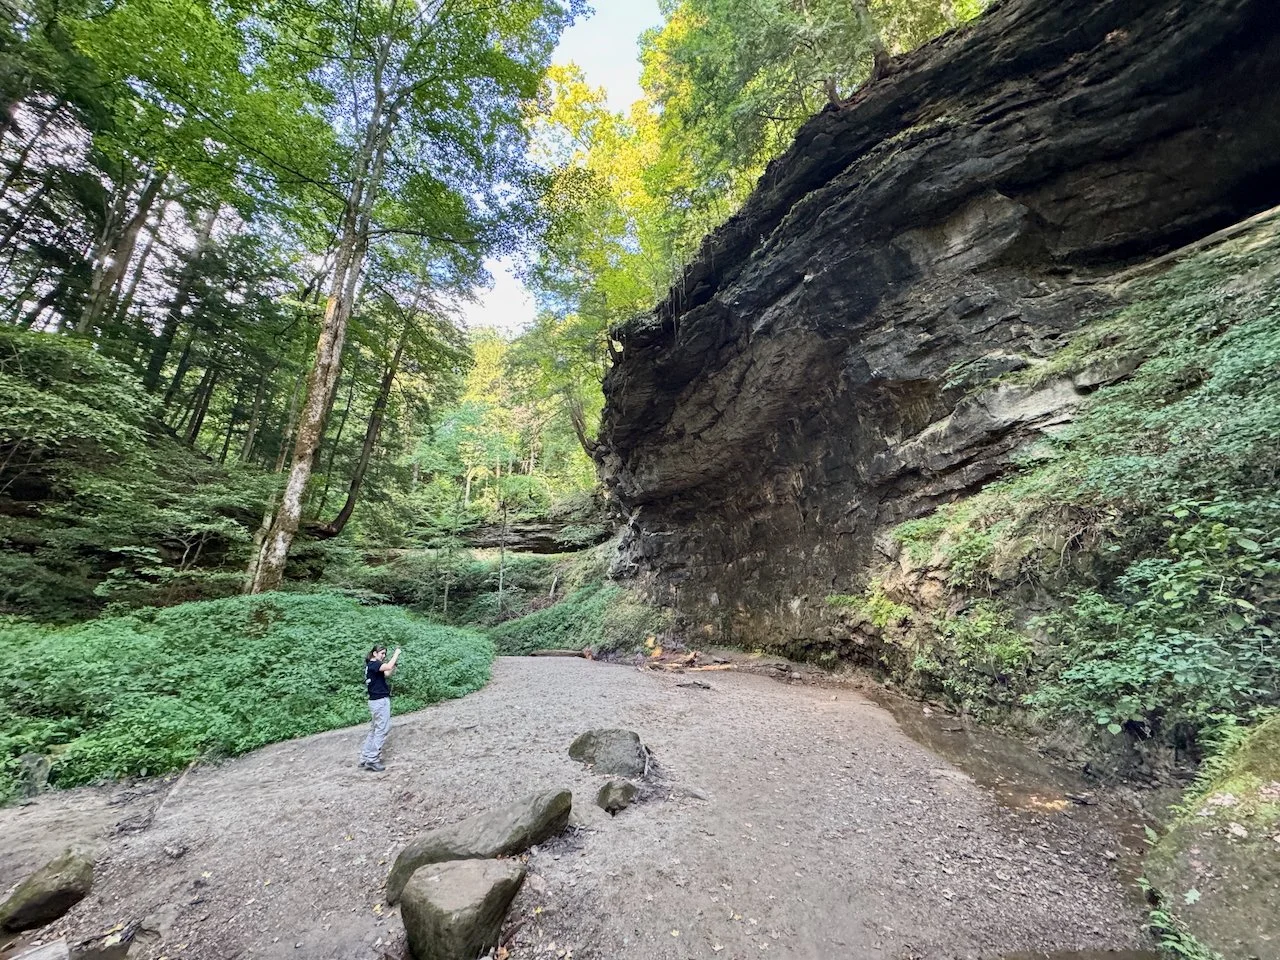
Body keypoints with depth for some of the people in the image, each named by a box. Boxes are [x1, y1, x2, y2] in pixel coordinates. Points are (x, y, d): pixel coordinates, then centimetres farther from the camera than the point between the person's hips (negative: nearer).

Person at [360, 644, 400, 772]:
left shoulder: (371, 665, 14)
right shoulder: (373, 664, -16)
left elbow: (387, 674, 11)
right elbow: (388, 666, -33)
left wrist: (394, 664, -2)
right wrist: (397, 653, -20)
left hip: (376, 701, 10)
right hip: (380, 701, -10)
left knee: (375, 730, 17)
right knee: (382, 729, -3)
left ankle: (365, 759, 22)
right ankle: (372, 760, 1)